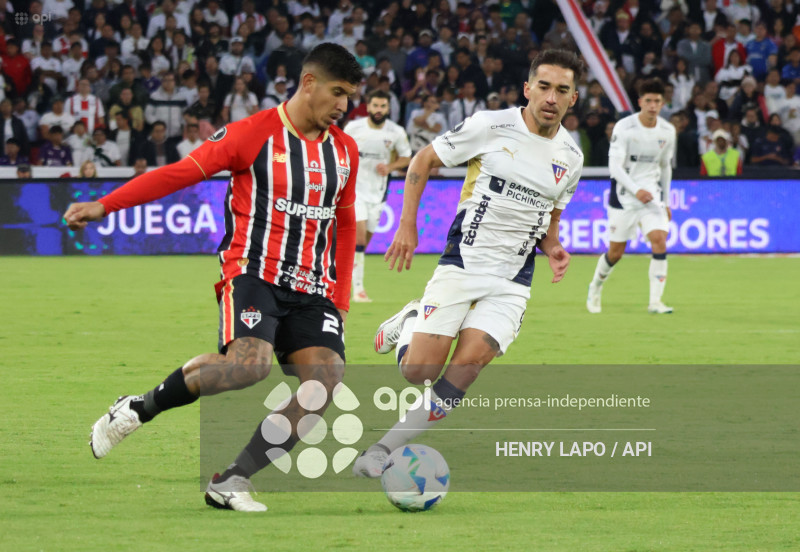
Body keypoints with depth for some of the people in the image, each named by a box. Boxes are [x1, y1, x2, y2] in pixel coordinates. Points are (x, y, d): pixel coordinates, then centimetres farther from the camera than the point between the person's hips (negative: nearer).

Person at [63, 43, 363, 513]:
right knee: (250, 363, -31)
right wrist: (104, 206, -14)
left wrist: (339, 301, 19)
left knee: (326, 377, -17)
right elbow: (182, 173, -7)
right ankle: (138, 409, -8)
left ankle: (232, 482, -11)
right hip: (254, 275, -6)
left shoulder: (345, 150, 14)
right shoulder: (254, 134, -4)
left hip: (312, 292, 6)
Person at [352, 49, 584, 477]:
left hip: (513, 282, 3)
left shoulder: (570, 157, 7)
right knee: (418, 373, -9)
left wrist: (552, 247, 1)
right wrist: (407, 226, -7)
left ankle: (384, 449, -4)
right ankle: (410, 323, 26)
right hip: (461, 264, -3)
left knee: (462, 374, -14)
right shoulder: (491, 126, -8)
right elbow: (423, 161, 2)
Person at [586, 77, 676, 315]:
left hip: (652, 193, 3)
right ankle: (595, 288, 34)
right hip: (624, 195, -3)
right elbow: (614, 166, -16)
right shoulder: (624, 127, -12)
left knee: (660, 240, -17)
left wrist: (666, 202, 18)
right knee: (615, 253, 4)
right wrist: (636, 190, -28)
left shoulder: (667, 131, 2)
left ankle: (655, 301, -15)